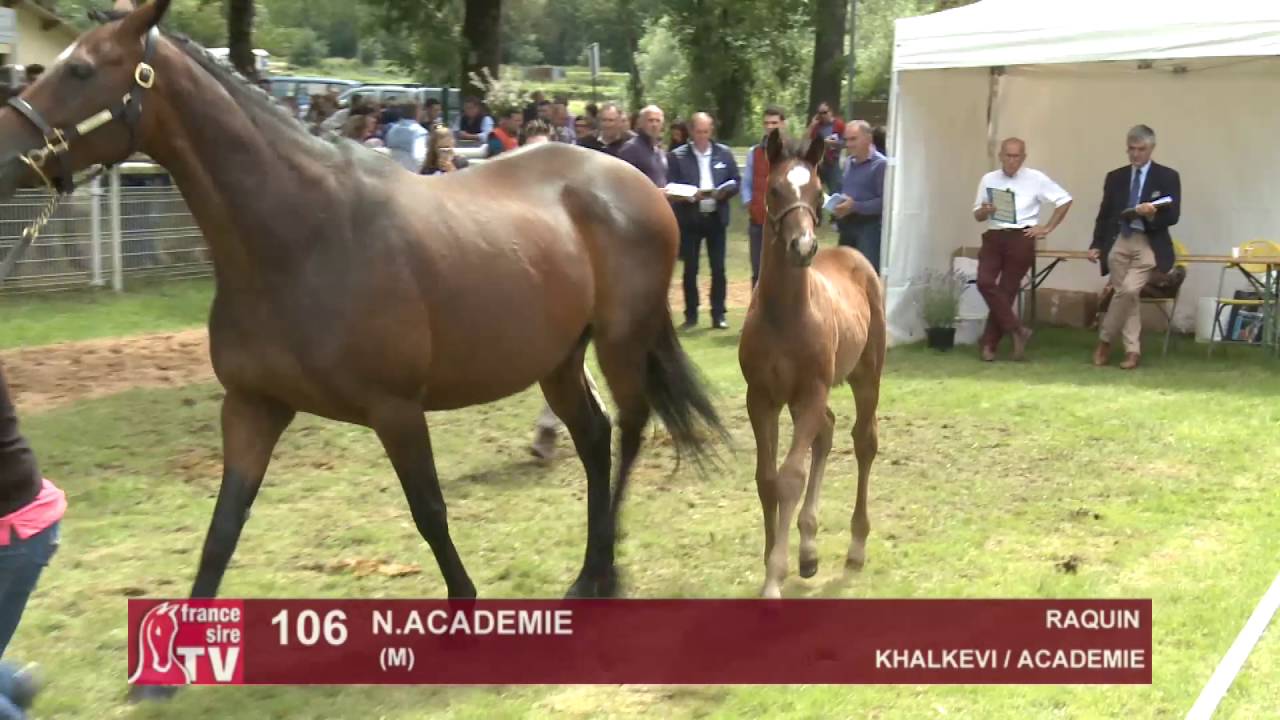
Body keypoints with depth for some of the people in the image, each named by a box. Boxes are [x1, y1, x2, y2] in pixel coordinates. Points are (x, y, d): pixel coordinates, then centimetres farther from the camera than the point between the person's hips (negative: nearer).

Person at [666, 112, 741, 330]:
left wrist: (725, 191, -12)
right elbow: (671, 189, -3)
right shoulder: (677, 156, 0)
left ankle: (718, 314, 10)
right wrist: (690, 195, -21)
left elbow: (736, 181, 8)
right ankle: (691, 314, 13)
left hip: (716, 217, 1)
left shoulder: (724, 153, 7)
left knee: (718, 269, 2)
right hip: (689, 219, -1)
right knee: (690, 269, 4)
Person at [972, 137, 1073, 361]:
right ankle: (1016, 329, -5)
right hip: (993, 237, 3)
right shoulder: (988, 180, 7)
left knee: (1007, 289, -1)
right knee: (985, 282, -17)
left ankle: (989, 343, 7)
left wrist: (1048, 228, 2)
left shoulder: (1036, 179, 0)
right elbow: (977, 215, 12)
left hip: (1021, 239, -2)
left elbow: (1065, 200, 5)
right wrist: (985, 211, -11)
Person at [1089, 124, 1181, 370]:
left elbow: (1173, 216, -3)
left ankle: (1105, 339, -1)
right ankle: (1132, 350, 6)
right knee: (1127, 295, 0)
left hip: (1148, 244, -3)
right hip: (1119, 242, 3)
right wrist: (1096, 245, 4)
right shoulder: (1115, 177, 12)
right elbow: (1104, 214, 13)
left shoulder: (1167, 177, 2)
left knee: (1128, 290, -19)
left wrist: (1152, 214, -24)